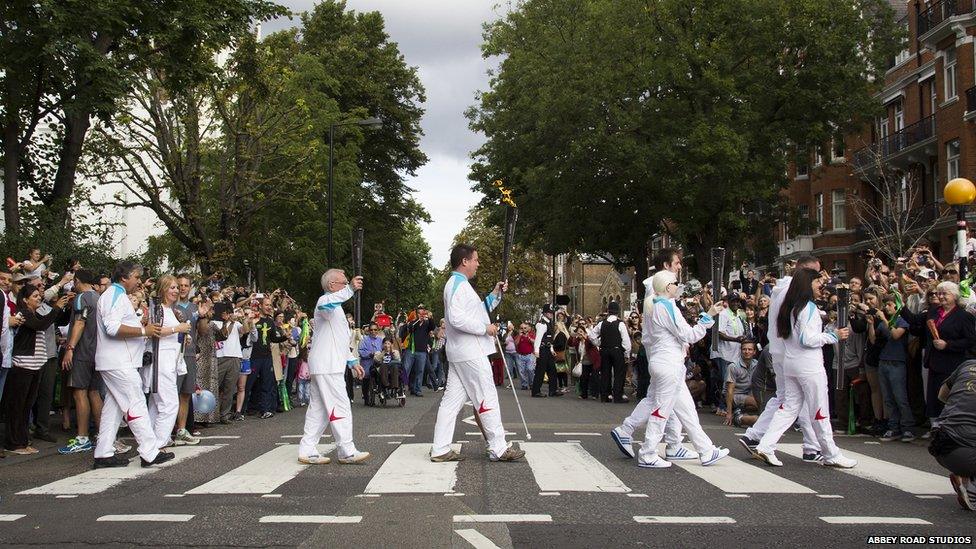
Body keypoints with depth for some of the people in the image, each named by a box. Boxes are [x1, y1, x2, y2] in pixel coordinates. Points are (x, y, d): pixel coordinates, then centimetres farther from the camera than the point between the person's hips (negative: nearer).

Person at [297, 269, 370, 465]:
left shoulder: (335, 308, 25)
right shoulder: (326, 301, -8)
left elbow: (341, 340, 29)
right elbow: (325, 305, -37)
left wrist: (353, 362, 24)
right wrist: (350, 289, -46)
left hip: (327, 366, 10)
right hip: (327, 367, -10)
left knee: (319, 409, 10)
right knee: (340, 407, -8)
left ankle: (307, 451, 12)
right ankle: (346, 451, -6)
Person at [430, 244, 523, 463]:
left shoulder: (458, 284, 20)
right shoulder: (459, 284, -13)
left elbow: (477, 312, 28)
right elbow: (456, 318, -25)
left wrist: (495, 295, 17)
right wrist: (485, 328, -17)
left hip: (460, 353, 10)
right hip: (471, 353, -10)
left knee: (452, 400, 7)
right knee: (487, 399, -4)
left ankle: (440, 449, 7)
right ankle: (499, 448, 1)